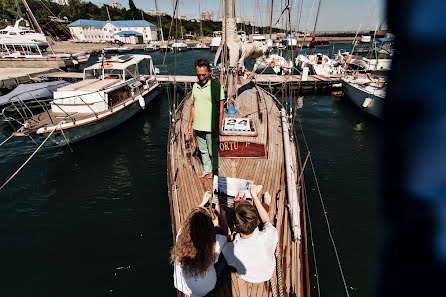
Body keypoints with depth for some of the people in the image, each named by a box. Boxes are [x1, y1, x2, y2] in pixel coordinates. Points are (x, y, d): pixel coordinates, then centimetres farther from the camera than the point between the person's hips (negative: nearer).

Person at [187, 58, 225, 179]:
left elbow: (221, 108, -11)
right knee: (203, 150, 18)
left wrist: (218, 127, -15)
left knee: (213, 151, 7)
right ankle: (206, 170, 36)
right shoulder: (195, 86, 9)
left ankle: (214, 171, 27)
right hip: (198, 126, 6)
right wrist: (190, 123, 16)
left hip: (210, 127, -6)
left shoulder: (216, 85, -10)